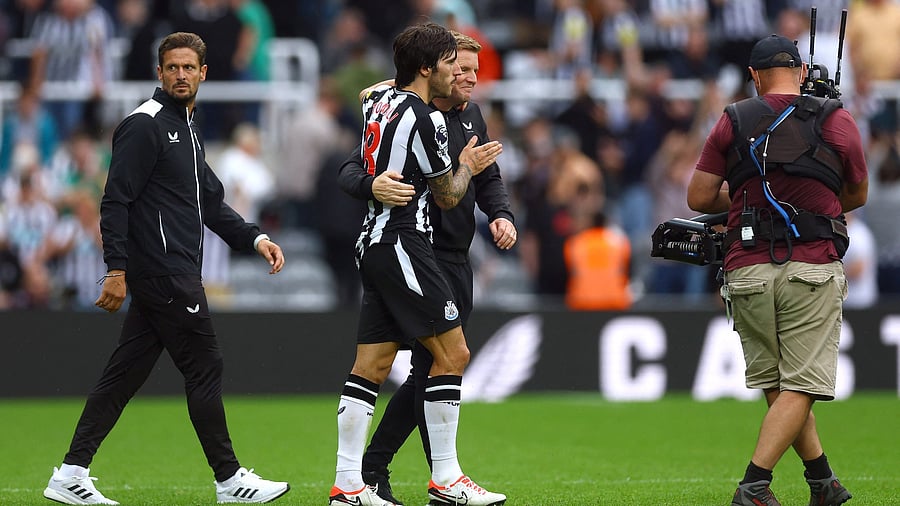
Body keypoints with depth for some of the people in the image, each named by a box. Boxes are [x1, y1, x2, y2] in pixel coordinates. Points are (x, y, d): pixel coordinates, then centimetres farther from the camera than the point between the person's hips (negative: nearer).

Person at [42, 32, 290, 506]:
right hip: (165, 275, -9)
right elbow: (116, 200, -15)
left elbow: (210, 201, 26)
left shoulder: (186, 129, 19)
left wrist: (255, 238, 14)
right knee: (204, 366, -4)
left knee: (125, 373, 8)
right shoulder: (145, 125, -10)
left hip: (177, 274, 9)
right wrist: (117, 269, -20)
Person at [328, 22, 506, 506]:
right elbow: (448, 195, -3)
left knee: (370, 366, 6)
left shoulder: (380, 99, 10)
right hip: (403, 244, -9)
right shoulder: (425, 118, -14)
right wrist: (467, 166, 17)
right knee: (452, 352, -5)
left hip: (373, 245, 9)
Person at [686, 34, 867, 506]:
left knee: (776, 383, 16)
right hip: (812, 270, -2)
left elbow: (699, 197, 5)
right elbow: (856, 195, 18)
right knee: (800, 385, -2)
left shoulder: (733, 122, 6)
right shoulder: (836, 121, 4)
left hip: (747, 271, 2)